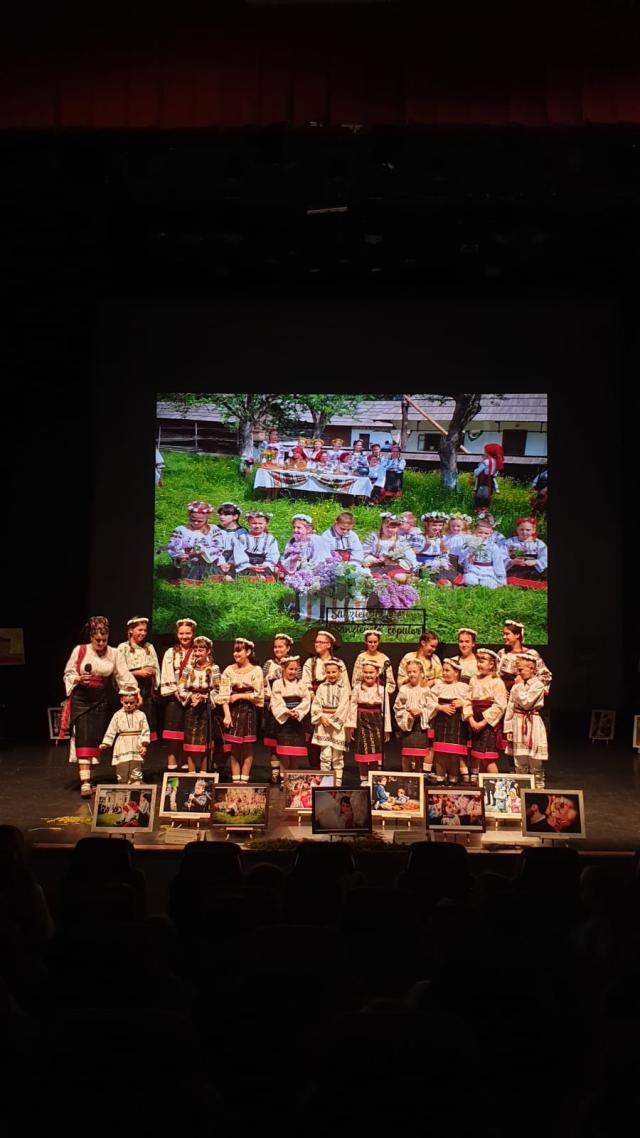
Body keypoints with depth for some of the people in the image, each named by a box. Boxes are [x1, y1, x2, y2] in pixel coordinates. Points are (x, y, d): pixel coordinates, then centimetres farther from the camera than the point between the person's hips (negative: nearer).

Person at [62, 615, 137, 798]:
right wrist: (79, 679, -17)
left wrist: (135, 691, -18)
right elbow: (68, 674, 4)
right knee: (83, 738, -12)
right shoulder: (80, 650, -2)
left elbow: (124, 676, -4)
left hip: (103, 700, 2)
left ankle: (88, 773, 22)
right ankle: (85, 782, -17)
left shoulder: (115, 654, 2)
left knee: (97, 739, 4)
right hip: (81, 699, -2)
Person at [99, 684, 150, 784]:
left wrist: (144, 745, -8)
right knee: (122, 771, 5)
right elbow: (111, 731, 4)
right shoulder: (118, 715, 3)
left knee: (136, 773, 4)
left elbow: (145, 731, 1)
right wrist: (105, 743, -2)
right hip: (122, 748, 0)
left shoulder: (141, 715, 2)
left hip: (136, 748, 0)